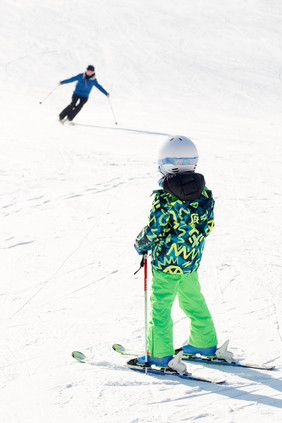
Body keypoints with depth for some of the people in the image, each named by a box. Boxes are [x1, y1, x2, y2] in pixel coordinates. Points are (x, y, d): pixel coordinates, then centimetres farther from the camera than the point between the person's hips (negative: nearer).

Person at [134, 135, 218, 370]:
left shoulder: (164, 198, -20)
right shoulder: (205, 194, -2)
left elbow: (153, 231, -17)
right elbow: (208, 226, 6)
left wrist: (140, 244, 3)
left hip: (166, 261, -6)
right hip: (192, 262, 6)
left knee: (160, 306, 2)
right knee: (193, 301, 23)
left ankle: (160, 354, 3)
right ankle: (205, 343, 34)